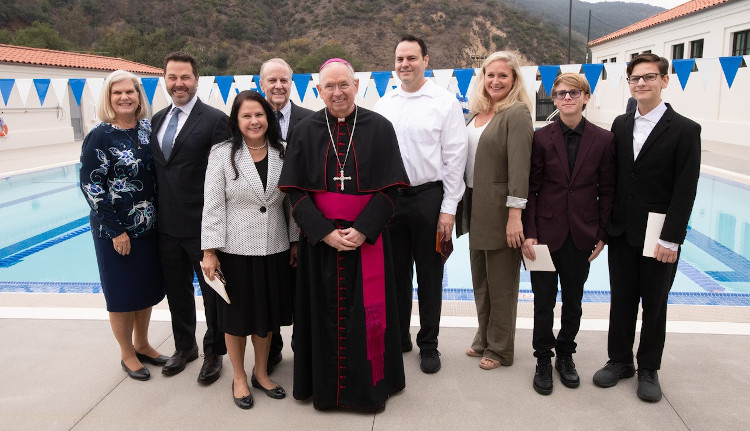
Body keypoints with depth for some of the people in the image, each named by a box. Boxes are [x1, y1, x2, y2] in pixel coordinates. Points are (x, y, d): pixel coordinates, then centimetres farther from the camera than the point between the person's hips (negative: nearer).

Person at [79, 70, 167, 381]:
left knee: (148, 286, 16)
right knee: (123, 290, 9)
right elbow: (90, 185, -14)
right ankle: (127, 353, 27)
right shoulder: (100, 136, -12)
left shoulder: (148, 128, 3)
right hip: (116, 229, -5)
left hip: (150, 225, 5)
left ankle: (142, 344, 36)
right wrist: (115, 230, -15)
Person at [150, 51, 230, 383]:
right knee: (176, 291, 20)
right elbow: (155, 167, 16)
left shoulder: (215, 120, -10)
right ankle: (184, 347, 40)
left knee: (212, 292, 9)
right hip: (167, 225, 7)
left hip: (202, 225, -6)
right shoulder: (157, 119, 11)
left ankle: (213, 352, 29)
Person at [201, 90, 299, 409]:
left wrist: (295, 241, 6)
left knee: (267, 314, 16)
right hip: (235, 250, -3)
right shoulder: (222, 154, -7)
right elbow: (212, 206, -8)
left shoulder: (282, 153, 1)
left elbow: (291, 202, 6)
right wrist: (209, 251, -11)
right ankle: (239, 379, 32)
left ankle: (261, 373, 37)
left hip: (275, 249, 3)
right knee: (237, 317, 11)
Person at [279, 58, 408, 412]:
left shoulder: (379, 128, 0)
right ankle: (325, 386, 25)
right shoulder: (305, 131, 3)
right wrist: (325, 232, -12)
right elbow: (295, 190, -1)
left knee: (367, 313, 6)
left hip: (367, 238, -1)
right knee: (325, 313, 8)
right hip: (319, 240, 1)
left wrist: (362, 230, -15)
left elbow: (390, 188, -4)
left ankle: (369, 386, 24)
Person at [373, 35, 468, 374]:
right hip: (389, 197, 4)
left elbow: (454, 157, -7)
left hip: (428, 197, -4)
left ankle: (428, 345, 24)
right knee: (395, 272, 14)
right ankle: (398, 338, 31)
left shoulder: (445, 102, -4)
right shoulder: (384, 104, 9)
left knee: (429, 275, 7)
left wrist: (448, 209, -10)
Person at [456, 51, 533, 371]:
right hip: (475, 205, 8)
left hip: (500, 209, -8)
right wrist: (464, 205, 9)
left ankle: (500, 348, 22)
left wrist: (514, 215, -23)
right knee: (480, 279, 18)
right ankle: (484, 338, 35)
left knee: (501, 283, 6)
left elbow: (519, 166, -19)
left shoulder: (517, 114, -12)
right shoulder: (478, 112, 10)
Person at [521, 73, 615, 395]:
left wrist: (602, 235, 1)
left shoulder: (603, 140, 0)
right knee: (544, 302, 6)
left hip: (581, 234, 1)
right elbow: (530, 189, -3)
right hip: (546, 232, -1)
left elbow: (607, 190, 3)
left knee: (572, 302, 14)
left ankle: (565, 355, 33)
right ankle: (543, 361, 23)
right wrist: (529, 233, -9)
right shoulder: (542, 138, -3)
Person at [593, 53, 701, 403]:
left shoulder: (685, 130, -7)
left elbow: (685, 190, -11)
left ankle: (648, 369, 26)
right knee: (621, 300, 12)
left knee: (654, 304, 10)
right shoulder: (620, 125, 7)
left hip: (659, 237, -4)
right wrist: (605, 225, 3)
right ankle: (620, 360, 28)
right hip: (622, 233, 4)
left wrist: (670, 239, -15)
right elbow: (612, 179, 7)